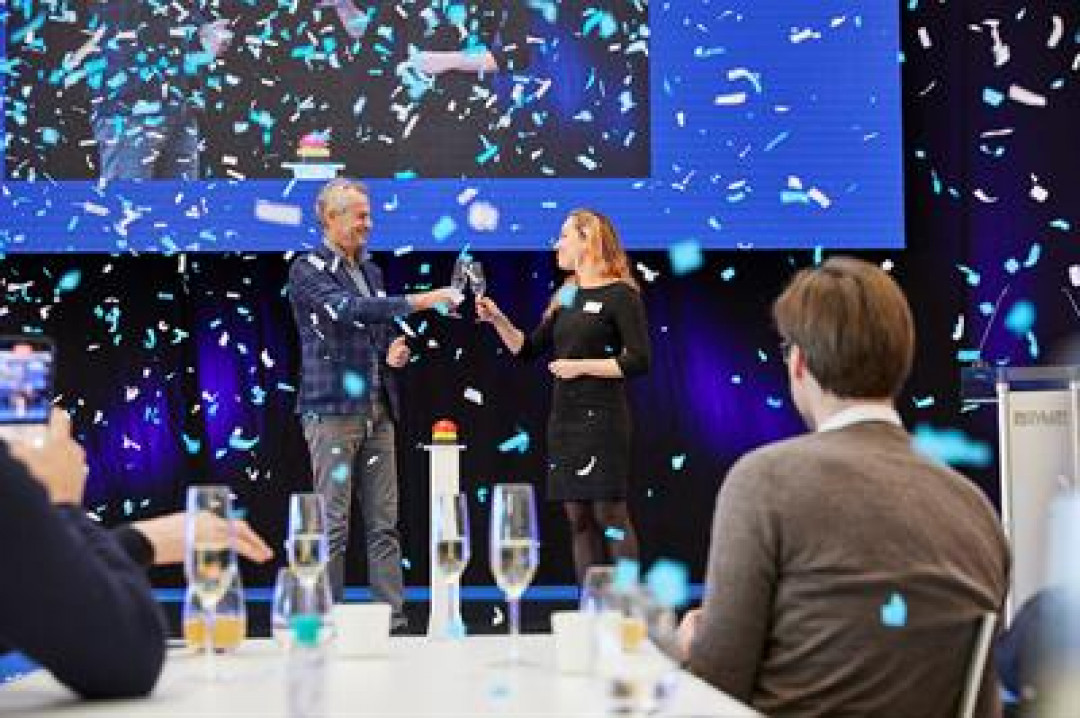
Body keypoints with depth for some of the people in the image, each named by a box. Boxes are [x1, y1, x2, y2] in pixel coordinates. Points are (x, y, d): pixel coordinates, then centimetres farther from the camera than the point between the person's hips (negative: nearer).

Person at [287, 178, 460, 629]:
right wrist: (418, 301, -25)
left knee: (384, 523, 4)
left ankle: (393, 618, 6)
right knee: (334, 524, -5)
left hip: (377, 411, 7)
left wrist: (395, 352, 4)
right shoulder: (308, 270, -4)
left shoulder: (370, 270, 18)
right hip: (332, 410, -7)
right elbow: (349, 309, -21)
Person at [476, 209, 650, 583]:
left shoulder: (621, 295, -7)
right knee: (578, 517, 8)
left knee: (610, 513, -7)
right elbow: (527, 348, 19)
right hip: (563, 417, 8)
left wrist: (582, 365, -13)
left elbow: (639, 361, -14)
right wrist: (497, 319, 4)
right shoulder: (566, 297, 15)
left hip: (601, 417, -7)